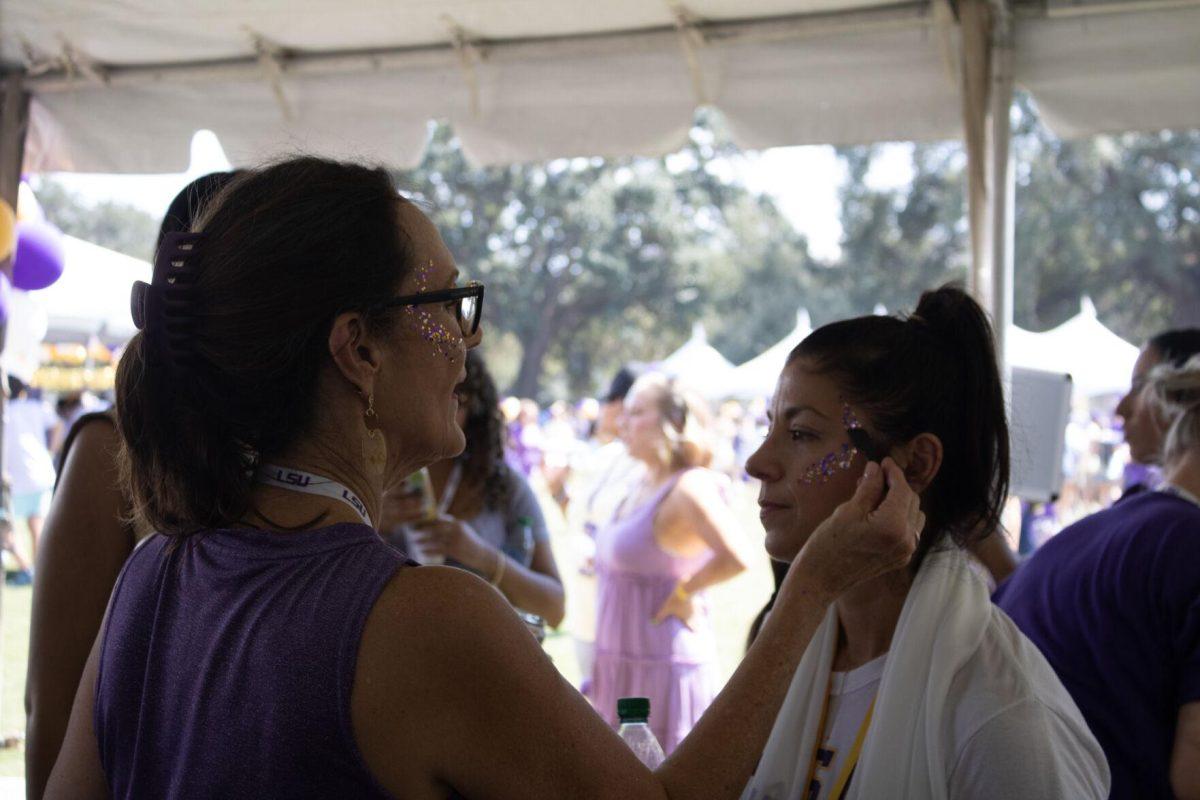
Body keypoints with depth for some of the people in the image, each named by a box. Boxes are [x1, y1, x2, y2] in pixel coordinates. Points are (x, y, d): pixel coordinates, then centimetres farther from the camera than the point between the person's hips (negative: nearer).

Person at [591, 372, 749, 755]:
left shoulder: (690, 487, -17)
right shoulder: (641, 488, 12)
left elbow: (735, 558, -30)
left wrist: (682, 592, -17)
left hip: (665, 668, -9)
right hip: (624, 668, 9)